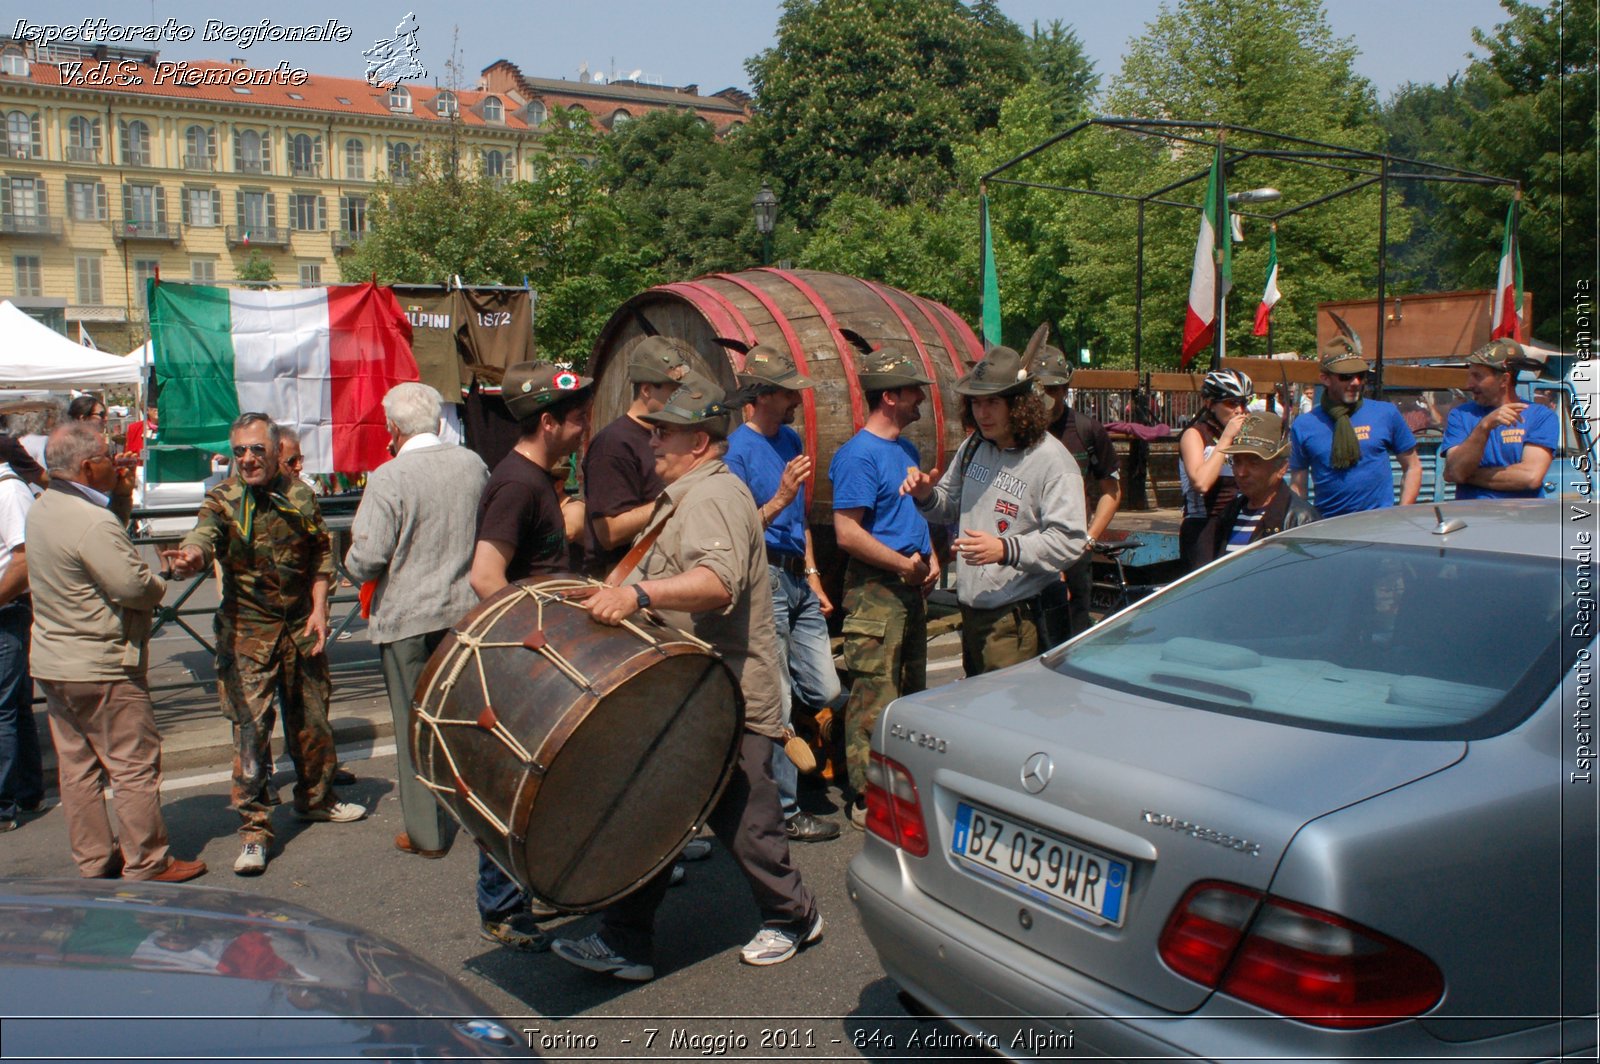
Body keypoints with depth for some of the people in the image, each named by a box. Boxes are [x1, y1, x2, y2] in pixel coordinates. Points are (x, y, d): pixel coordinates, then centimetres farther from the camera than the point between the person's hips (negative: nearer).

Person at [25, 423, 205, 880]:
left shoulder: (41, 510, 6)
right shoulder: (94, 523, -24)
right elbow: (136, 587, -24)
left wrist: (118, 491, 8)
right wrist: (160, 585, -2)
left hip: (52, 662, 10)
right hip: (100, 668, -9)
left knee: (76, 765, 14)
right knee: (135, 765, 1)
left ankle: (94, 860, 24)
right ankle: (147, 864, 9)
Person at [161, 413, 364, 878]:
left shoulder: (300, 495, 4)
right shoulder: (223, 499, -6)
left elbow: (322, 556, 11)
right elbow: (204, 534, -27)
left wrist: (319, 609, -1)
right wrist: (191, 555, -51)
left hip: (301, 626, 3)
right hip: (247, 631, -3)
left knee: (312, 720, 14)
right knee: (251, 729, -5)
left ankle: (316, 798, 35)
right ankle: (254, 829, 5)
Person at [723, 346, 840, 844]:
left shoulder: (791, 439, 13)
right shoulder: (737, 449, -11)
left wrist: (813, 575, 17)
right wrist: (779, 499, -27)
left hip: (798, 579, 8)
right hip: (764, 579, -8)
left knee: (825, 692, 9)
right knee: (777, 704, 0)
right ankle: (784, 811, 11)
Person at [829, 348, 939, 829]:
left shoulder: (907, 449, 14)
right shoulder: (858, 455, -14)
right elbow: (847, 532, -20)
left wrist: (930, 558, 8)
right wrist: (903, 564, -15)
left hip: (912, 585, 10)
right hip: (876, 587, -9)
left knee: (912, 689, 16)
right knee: (875, 696, -6)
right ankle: (868, 799, 3)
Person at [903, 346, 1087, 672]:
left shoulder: (1052, 460, -14)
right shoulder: (973, 447, 10)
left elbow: (1070, 539, -21)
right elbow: (951, 507, 21)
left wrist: (1006, 549, -31)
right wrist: (926, 495, -1)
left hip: (1019, 619, -7)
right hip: (971, 609, 8)